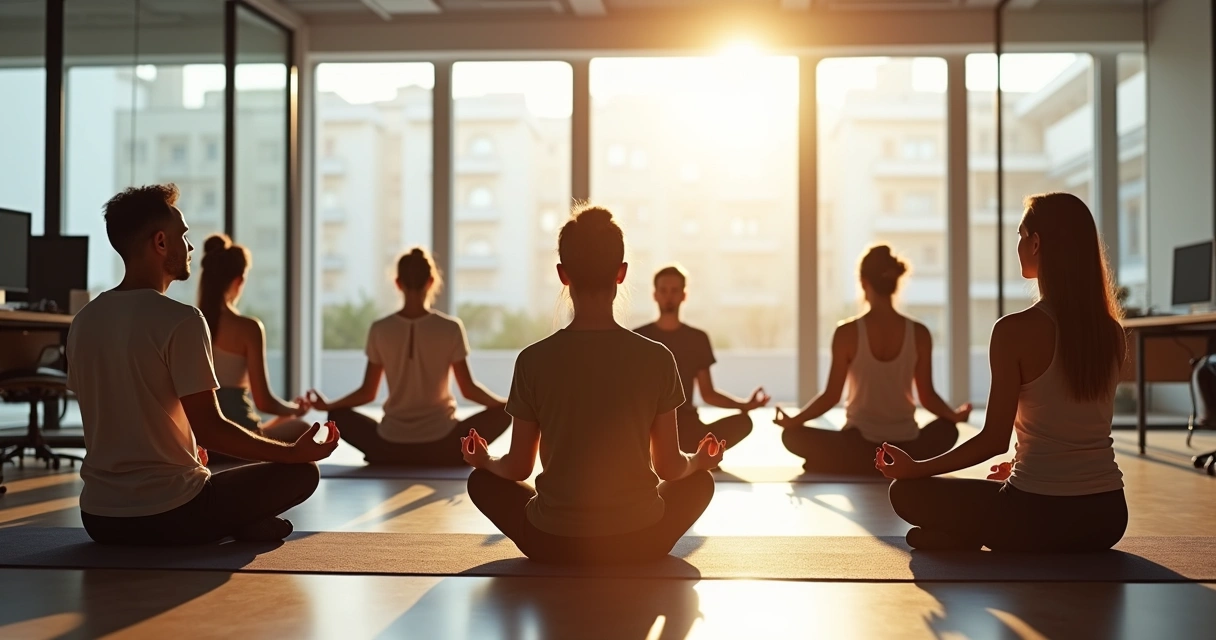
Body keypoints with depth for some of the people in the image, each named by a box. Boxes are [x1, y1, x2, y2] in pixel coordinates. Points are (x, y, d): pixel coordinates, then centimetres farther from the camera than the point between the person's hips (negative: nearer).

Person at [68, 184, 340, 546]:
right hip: (167, 517, -6)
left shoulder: (84, 321, 6)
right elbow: (210, 429, -17)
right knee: (302, 471, 9)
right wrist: (296, 451, -6)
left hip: (99, 519, 6)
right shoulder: (180, 321, -16)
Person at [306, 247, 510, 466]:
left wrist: (326, 405, 22)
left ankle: (392, 460, 9)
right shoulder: (450, 328, -8)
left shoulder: (380, 330, -3)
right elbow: (469, 389, -3)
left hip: (391, 447, 1)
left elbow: (367, 393, 4)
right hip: (442, 445, -1)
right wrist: (510, 402, 14)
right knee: (503, 411, 16)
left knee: (338, 415, 26)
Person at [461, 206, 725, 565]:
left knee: (482, 481, 28)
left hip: (554, 545, 0)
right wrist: (700, 461, 23)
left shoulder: (533, 361, -9)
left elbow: (518, 468, 1)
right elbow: (669, 467, 0)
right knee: (699, 480, 31)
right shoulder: (657, 359, -9)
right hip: (638, 542, 1)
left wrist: (485, 461, 24)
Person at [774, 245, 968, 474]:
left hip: (859, 448, -2)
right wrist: (955, 415, 22)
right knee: (948, 429, 34)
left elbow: (831, 396, -7)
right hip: (907, 451, 2)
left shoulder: (848, 333, -10)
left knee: (792, 435, 21)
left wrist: (793, 420, 7)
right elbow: (927, 397, 2)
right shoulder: (919, 334, -4)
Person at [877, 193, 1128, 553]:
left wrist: (916, 468, -1)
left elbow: (994, 440, -13)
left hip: (1041, 517, -6)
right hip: (1107, 518, 6)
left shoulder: (1016, 331, -15)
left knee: (906, 492, 13)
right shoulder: (1112, 333, 3)